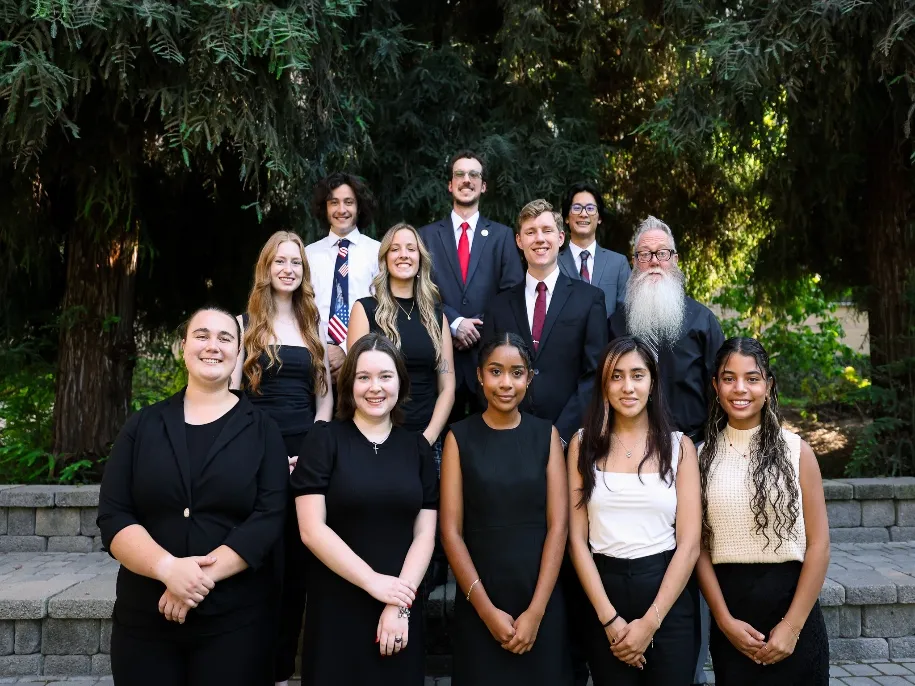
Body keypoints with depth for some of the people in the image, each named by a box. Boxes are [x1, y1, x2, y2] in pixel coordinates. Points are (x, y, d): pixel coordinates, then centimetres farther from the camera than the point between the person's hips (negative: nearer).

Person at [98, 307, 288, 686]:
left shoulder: (262, 430, 1)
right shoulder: (142, 425, 6)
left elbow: (269, 517, -8)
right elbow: (113, 516, -1)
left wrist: (203, 576, -18)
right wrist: (168, 568, -17)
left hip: (235, 620, -1)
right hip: (143, 618, 2)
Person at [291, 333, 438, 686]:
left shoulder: (417, 447, 6)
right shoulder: (324, 439, -3)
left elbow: (425, 533, 2)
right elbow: (311, 529, -10)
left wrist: (401, 602, -9)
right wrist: (374, 582, -13)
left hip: (402, 609, 3)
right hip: (336, 608, -2)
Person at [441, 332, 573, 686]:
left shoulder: (546, 435, 3)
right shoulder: (460, 437, -1)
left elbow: (558, 525, -3)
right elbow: (451, 530, -5)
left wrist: (536, 610, -10)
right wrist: (486, 609, -10)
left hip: (542, 600, 1)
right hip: (478, 604, -1)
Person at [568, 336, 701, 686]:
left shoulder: (679, 446, 1)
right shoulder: (584, 444, 1)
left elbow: (689, 544, -4)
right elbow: (577, 538, -1)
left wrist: (650, 622, -11)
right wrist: (609, 617, -9)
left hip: (669, 595, 0)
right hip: (604, 590, 1)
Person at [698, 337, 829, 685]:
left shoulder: (796, 451, -2)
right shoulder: (702, 456, 1)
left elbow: (818, 544, -4)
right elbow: (699, 545, 1)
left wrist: (793, 626, -10)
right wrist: (724, 619, -7)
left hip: (791, 600, -1)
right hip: (729, 607, 1)